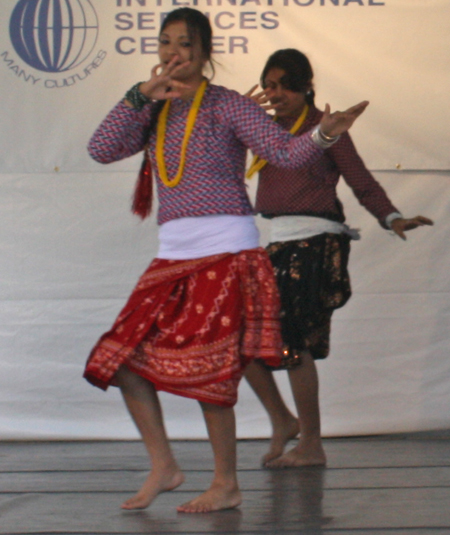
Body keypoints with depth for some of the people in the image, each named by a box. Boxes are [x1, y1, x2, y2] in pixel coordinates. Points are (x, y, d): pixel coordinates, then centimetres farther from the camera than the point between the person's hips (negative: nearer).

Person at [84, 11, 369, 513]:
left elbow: (285, 150, -9)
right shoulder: (153, 113, 14)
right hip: (173, 254, 6)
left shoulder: (227, 105, -1)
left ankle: (226, 485, 5)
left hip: (226, 250, -6)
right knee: (123, 355, 0)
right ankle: (162, 465, 14)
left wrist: (323, 133, -29)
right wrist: (141, 94, -7)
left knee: (206, 366, -8)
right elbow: (101, 150, 0)